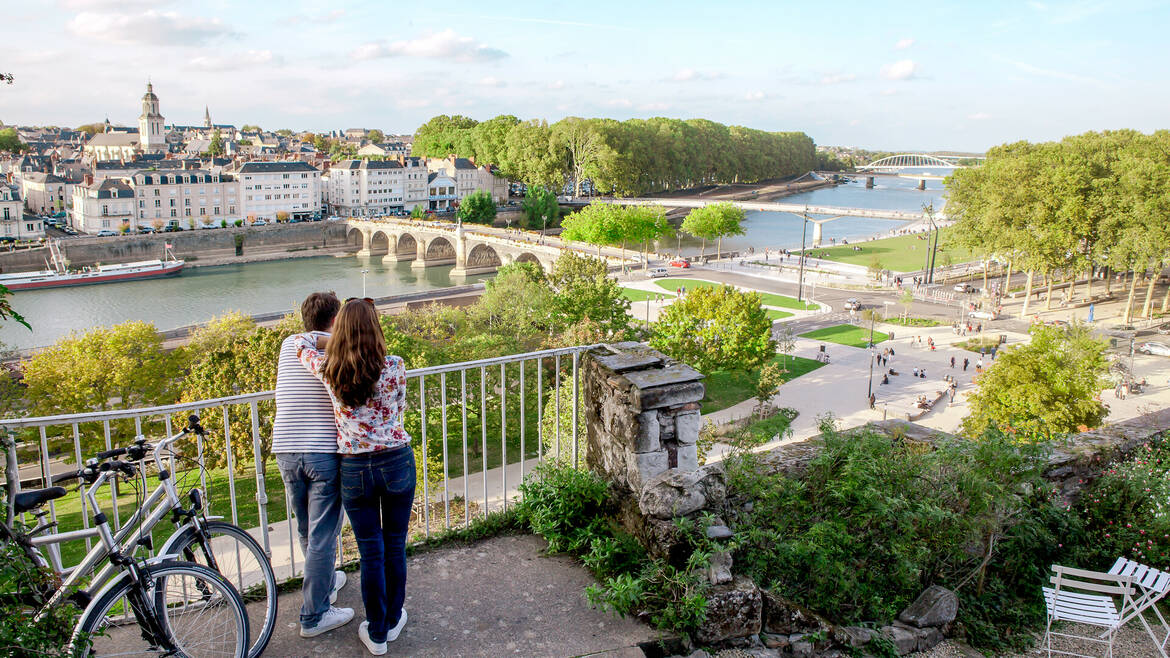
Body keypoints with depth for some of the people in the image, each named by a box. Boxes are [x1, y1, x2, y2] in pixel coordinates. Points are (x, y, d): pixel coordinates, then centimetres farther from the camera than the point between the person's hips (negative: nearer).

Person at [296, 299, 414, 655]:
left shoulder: (327, 369, -9)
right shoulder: (395, 367, -13)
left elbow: (301, 342, 11)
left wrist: (336, 343, 13)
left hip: (354, 469, 0)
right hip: (397, 462, 0)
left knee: (371, 552, 11)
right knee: (395, 546, 17)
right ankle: (393, 621, 34)